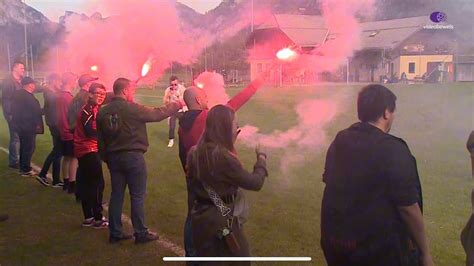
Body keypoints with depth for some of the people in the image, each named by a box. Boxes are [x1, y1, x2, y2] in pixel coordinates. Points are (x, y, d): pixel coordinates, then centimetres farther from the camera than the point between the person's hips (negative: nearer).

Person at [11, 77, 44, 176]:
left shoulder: (18, 94, 8)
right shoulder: (28, 97, -21)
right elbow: (36, 111, -21)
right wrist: (44, 110, -4)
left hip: (20, 125, 10)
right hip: (28, 126, -10)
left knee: (24, 147, 19)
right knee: (29, 147, 0)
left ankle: (23, 168, 28)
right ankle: (26, 170, 6)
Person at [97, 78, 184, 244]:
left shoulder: (103, 111, 3)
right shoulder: (133, 109, -14)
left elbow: (100, 138, 7)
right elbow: (157, 114, -6)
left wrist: (105, 157, 17)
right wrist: (178, 104, 6)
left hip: (113, 157, 6)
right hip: (133, 156, -6)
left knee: (116, 195, 12)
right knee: (137, 196, 2)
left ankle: (115, 233, 18)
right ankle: (141, 233, 9)